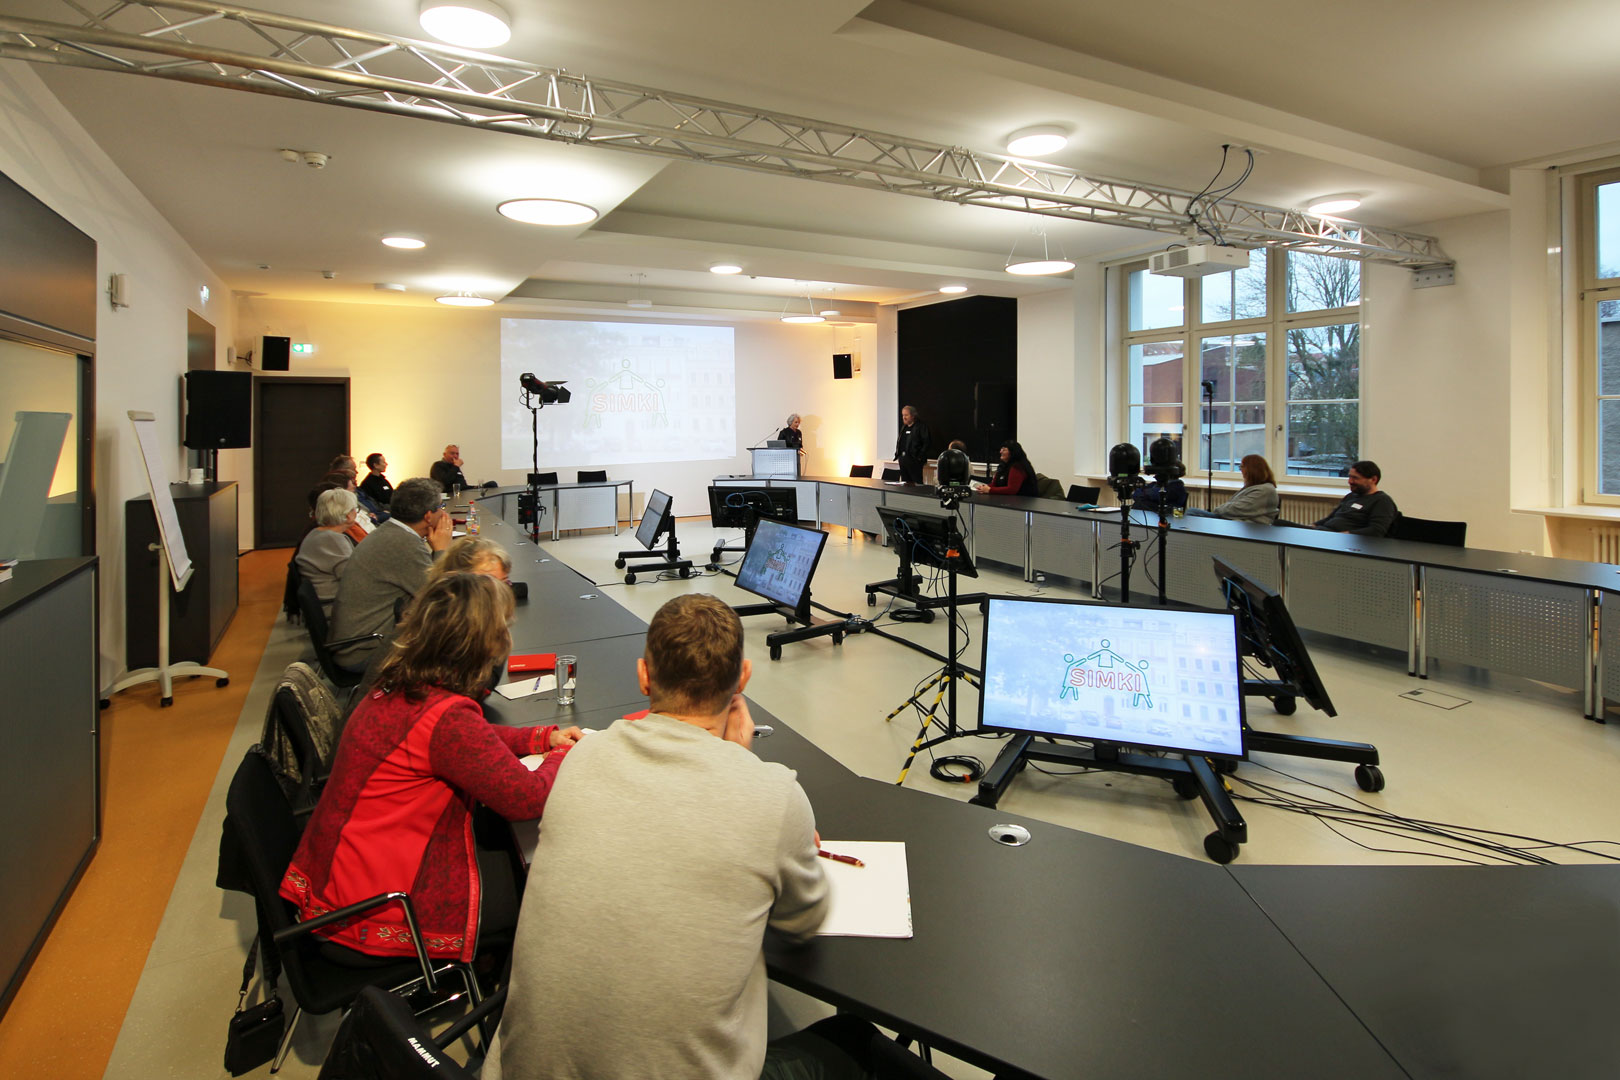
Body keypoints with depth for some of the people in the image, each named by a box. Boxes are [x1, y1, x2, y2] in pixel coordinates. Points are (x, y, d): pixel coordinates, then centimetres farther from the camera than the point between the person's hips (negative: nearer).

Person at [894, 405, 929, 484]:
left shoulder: (921, 427, -7)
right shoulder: (904, 427, 17)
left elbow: (926, 443, -12)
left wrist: (920, 457, -17)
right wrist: (897, 454, 12)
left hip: (914, 460, -7)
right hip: (902, 459, 7)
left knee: (917, 483, -6)